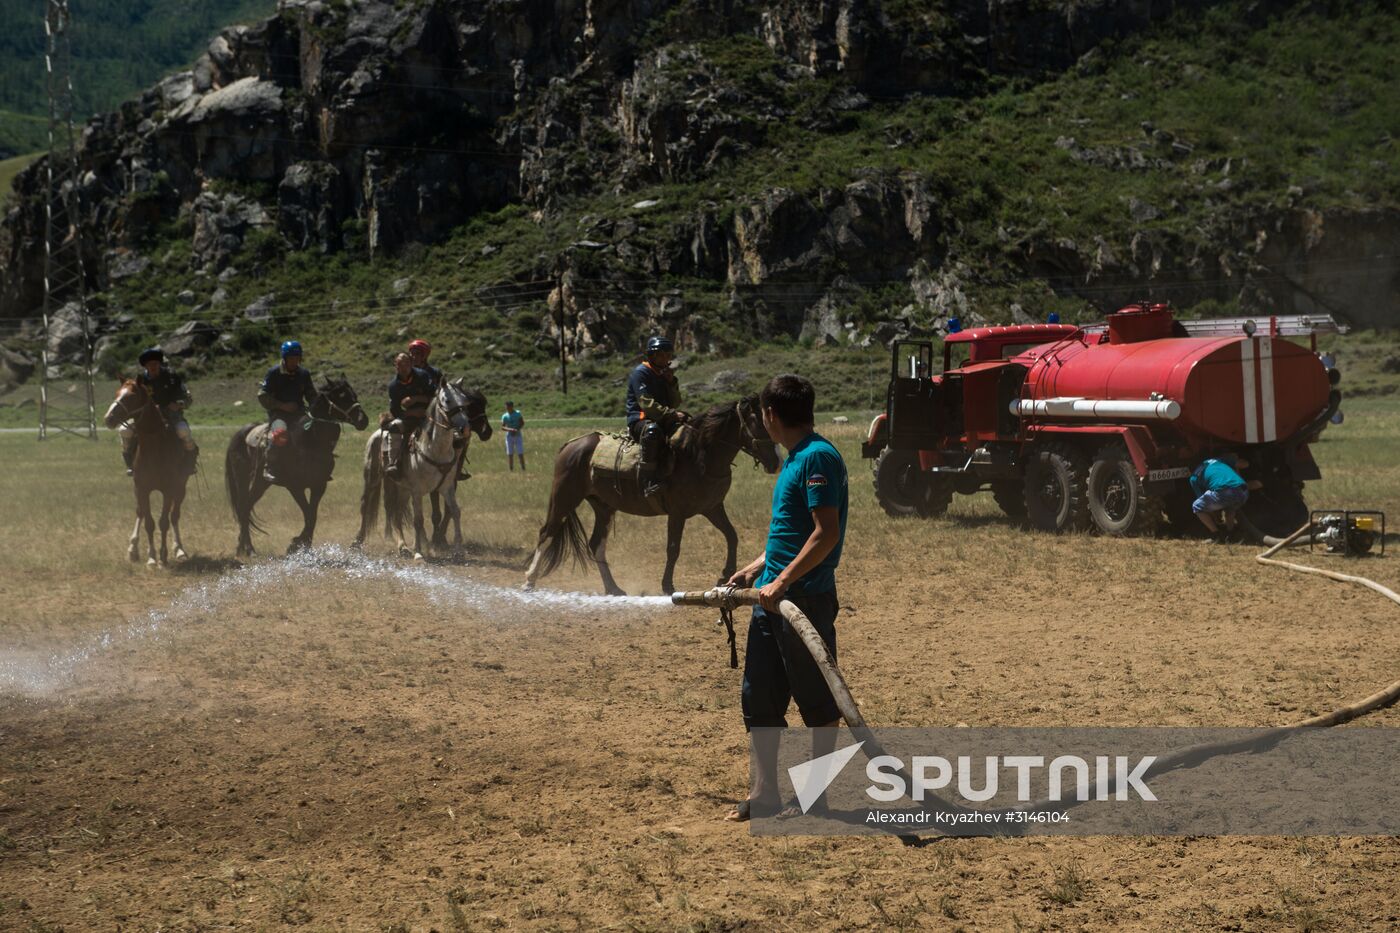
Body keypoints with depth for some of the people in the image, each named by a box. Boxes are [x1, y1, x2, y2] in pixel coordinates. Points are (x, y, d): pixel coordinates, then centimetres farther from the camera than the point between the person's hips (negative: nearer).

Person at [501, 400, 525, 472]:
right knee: (510, 454, 2)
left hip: (518, 435, -1)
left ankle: (523, 470, -1)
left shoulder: (518, 414, -2)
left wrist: (517, 430, -17)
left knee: (520, 454, -5)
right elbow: (502, 427, -6)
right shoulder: (504, 416, 0)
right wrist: (510, 429, -23)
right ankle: (512, 470, 8)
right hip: (509, 436, 1)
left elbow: (522, 423, 0)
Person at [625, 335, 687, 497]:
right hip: (639, 421, -9)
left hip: (662, 421, 9)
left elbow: (675, 404, 18)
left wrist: (672, 382, 3)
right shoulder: (640, 373, -6)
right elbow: (647, 405, -18)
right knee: (652, 430, -42)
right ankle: (648, 482, -48)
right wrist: (672, 414, -24)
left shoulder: (663, 375, 21)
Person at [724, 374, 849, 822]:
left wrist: (781, 583, -25)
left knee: (817, 701, 2)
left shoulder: (818, 457, -15)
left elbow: (826, 533, -22)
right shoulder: (793, 460, 16)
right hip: (774, 598, 10)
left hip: (806, 597, -10)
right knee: (758, 698, 11)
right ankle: (763, 795, 18)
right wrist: (755, 569, 19)